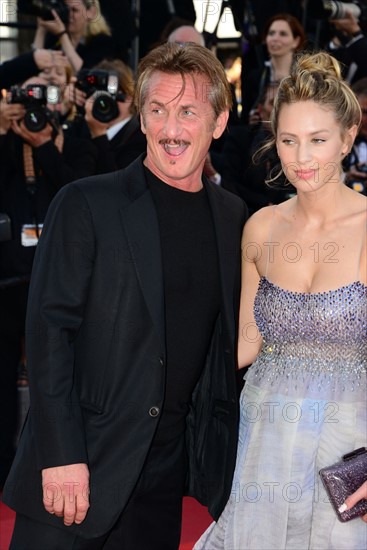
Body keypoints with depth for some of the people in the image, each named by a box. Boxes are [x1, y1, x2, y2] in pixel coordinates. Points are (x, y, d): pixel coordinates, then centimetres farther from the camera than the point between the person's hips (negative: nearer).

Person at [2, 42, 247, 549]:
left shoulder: (232, 217, 7)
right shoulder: (85, 205, -7)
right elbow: (48, 331, -10)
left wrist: (222, 450, 8)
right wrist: (61, 455, -16)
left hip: (168, 468, 4)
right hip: (80, 467, -4)